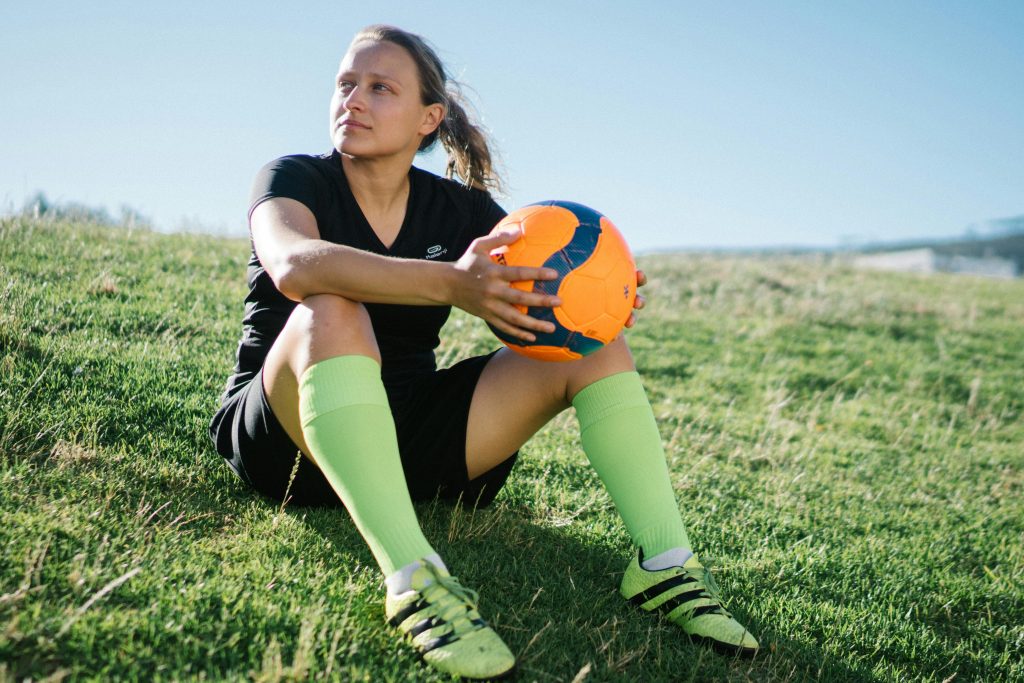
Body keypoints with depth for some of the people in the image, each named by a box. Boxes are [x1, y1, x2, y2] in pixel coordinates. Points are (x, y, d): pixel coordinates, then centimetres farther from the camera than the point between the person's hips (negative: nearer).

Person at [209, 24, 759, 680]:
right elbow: (293, 265, -30)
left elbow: (541, 291, -1)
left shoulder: (460, 209, 6)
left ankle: (666, 565, -21)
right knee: (332, 315, -35)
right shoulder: (295, 179, -5)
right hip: (283, 428, -3)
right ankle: (414, 579, -47)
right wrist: (450, 283, -42)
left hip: (408, 439, 4)